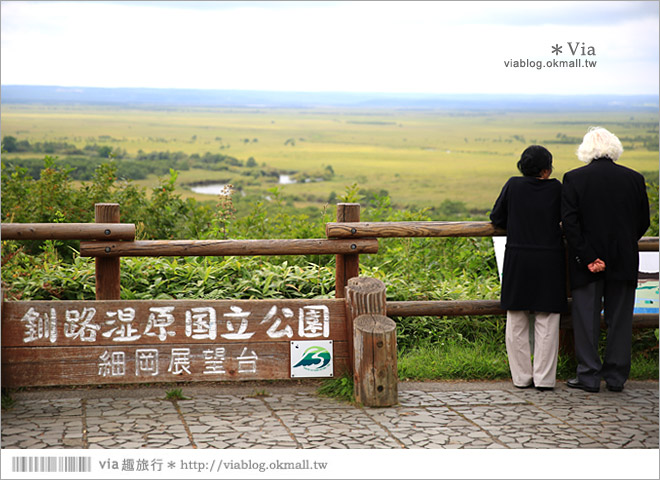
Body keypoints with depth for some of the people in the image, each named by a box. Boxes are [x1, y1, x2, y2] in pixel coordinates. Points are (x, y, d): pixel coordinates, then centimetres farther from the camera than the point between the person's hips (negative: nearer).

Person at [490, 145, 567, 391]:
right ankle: (543, 378, 5)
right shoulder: (556, 189, -6)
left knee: (517, 322, 10)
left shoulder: (513, 186, -3)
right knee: (546, 323, 5)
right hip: (549, 261, -1)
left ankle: (521, 377, 12)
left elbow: (497, 218, 3)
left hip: (518, 260, 1)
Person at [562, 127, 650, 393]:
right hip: (624, 262, 2)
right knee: (620, 319, 9)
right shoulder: (634, 178, 0)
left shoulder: (574, 179, -7)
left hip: (586, 262, -2)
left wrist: (587, 257, -11)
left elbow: (569, 223, -13)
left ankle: (589, 375, 7)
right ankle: (616, 376, 14)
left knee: (587, 318, 6)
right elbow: (643, 222, 6)